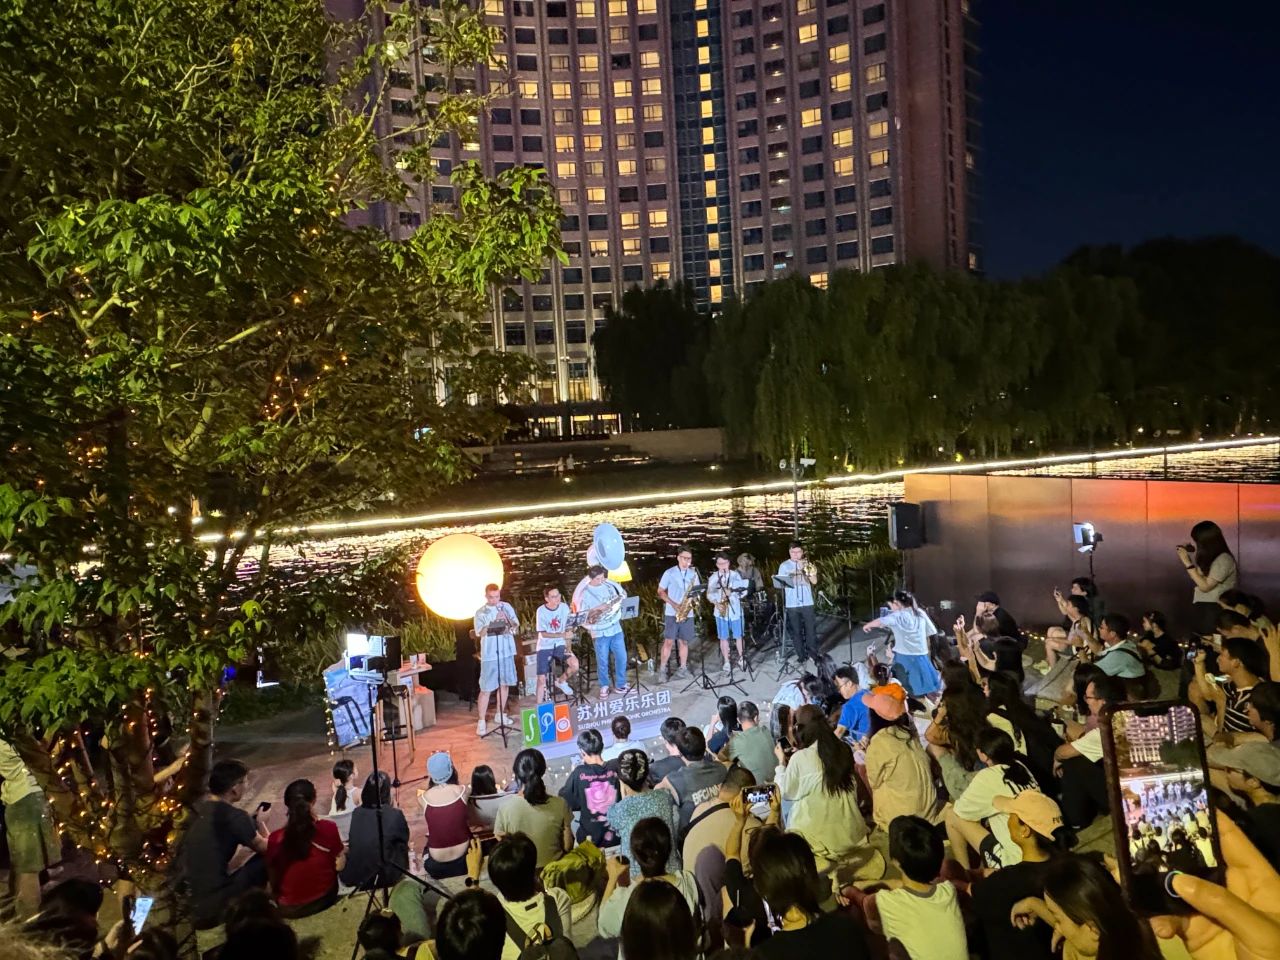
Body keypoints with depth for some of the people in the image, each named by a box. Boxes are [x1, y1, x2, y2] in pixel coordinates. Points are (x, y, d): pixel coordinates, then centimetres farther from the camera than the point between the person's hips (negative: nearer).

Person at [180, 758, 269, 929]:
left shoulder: (197, 808, 4)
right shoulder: (234, 817, -15)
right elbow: (265, 848, 1)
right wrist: (258, 823, 17)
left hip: (181, 901, 8)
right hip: (208, 908, -7)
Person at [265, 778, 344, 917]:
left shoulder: (275, 839, -17)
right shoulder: (328, 829, -18)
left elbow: (273, 881, -6)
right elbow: (340, 865, -2)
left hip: (288, 909, 1)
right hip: (325, 899, -1)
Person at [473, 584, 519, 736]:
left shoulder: (507, 607, 6)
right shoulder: (480, 613, -4)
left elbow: (516, 625, 7)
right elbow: (480, 633, -14)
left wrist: (509, 623, -14)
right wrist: (495, 622, -22)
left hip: (507, 652, 4)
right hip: (489, 655, -4)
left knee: (504, 684, 13)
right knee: (486, 689, -3)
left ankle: (500, 714, 28)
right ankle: (481, 721, 2)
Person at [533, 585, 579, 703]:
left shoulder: (564, 607, -7)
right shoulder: (541, 611, -15)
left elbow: (568, 629, -1)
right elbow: (543, 634, -16)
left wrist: (568, 647, -11)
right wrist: (562, 635, -27)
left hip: (559, 645, 2)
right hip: (544, 647, -2)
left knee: (575, 665, -20)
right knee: (542, 679, -6)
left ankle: (561, 681, 10)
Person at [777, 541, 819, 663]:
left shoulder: (807, 564, 9)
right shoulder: (784, 566, 4)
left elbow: (814, 581, 4)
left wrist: (807, 570, -11)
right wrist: (797, 570, -12)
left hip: (807, 602, 1)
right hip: (791, 604, -1)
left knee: (811, 629, 1)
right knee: (796, 631, 3)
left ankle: (813, 653, 12)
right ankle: (801, 655, 12)